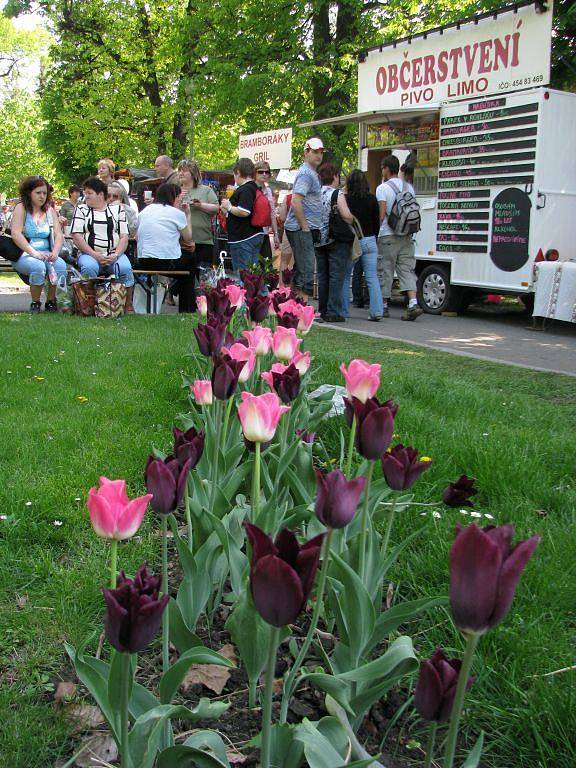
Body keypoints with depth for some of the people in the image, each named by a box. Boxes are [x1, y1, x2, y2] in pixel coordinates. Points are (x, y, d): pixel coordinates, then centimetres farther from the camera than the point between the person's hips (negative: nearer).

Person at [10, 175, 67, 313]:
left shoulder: (49, 210, 13)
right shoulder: (21, 208, -1)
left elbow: (59, 235, 5)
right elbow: (15, 234, -13)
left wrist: (55, 252, -15)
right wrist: (34, 253, -23)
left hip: (46, 253, 4)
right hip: (24, 254, -4)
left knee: (61, 265, -28)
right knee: (38, 266, -35)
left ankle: (51, 302, -9)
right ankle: (35, 304, -14)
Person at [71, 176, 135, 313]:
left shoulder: (117, 209, 14)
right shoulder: (81, 209, 13)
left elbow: (124, 237, 7)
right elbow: (76, 236, 1)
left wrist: (116, 255, -12)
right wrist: (94, 255, -12)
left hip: (114, 254, 0)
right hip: (89, 254, 0)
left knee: (125, 268, -31)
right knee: (89, 267, -35)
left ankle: (128, 307, -18)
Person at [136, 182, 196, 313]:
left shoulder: (144, 211, 11)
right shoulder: (177, 213, -4)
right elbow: (188, 239, 5)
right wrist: (188, 215, 15)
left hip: (143, 262, 6)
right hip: (169, 263, -6)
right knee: (191, 260, 27)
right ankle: (187, 308, 28)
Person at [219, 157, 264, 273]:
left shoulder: (245, 189, -16)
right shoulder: (255, 188, 16)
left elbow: (244, 212, -27)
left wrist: (229, 207, -10)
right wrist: (227, 209, 27)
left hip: (243, 238, -10)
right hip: (256, 235, 10)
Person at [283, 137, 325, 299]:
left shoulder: (313, 173, 20)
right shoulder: (306, 173, -13)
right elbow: (296, 202, -23)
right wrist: (305, 227, -20)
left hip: (306, 228, 10)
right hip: (301, 229, -10)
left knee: (300, 270, 15)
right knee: (306, 272, -11)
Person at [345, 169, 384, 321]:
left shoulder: (345, 199, -8)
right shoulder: (372, 199, 0)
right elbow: (377, 222, 6)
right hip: (369, 241, 2)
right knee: (372, 277, 2)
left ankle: (342, 311, 12)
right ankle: (377, 311, -4)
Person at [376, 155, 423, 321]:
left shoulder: (383, 188, -6)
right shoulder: (409, 187, 11)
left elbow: (382, 214, -11)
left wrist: (376, 231, -1)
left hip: (388, 235, -5)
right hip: (406, 235, 5)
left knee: (385, 271, 4)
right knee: (407, 270, 2)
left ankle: (384, 306, 11)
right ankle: (413, 303, -14)